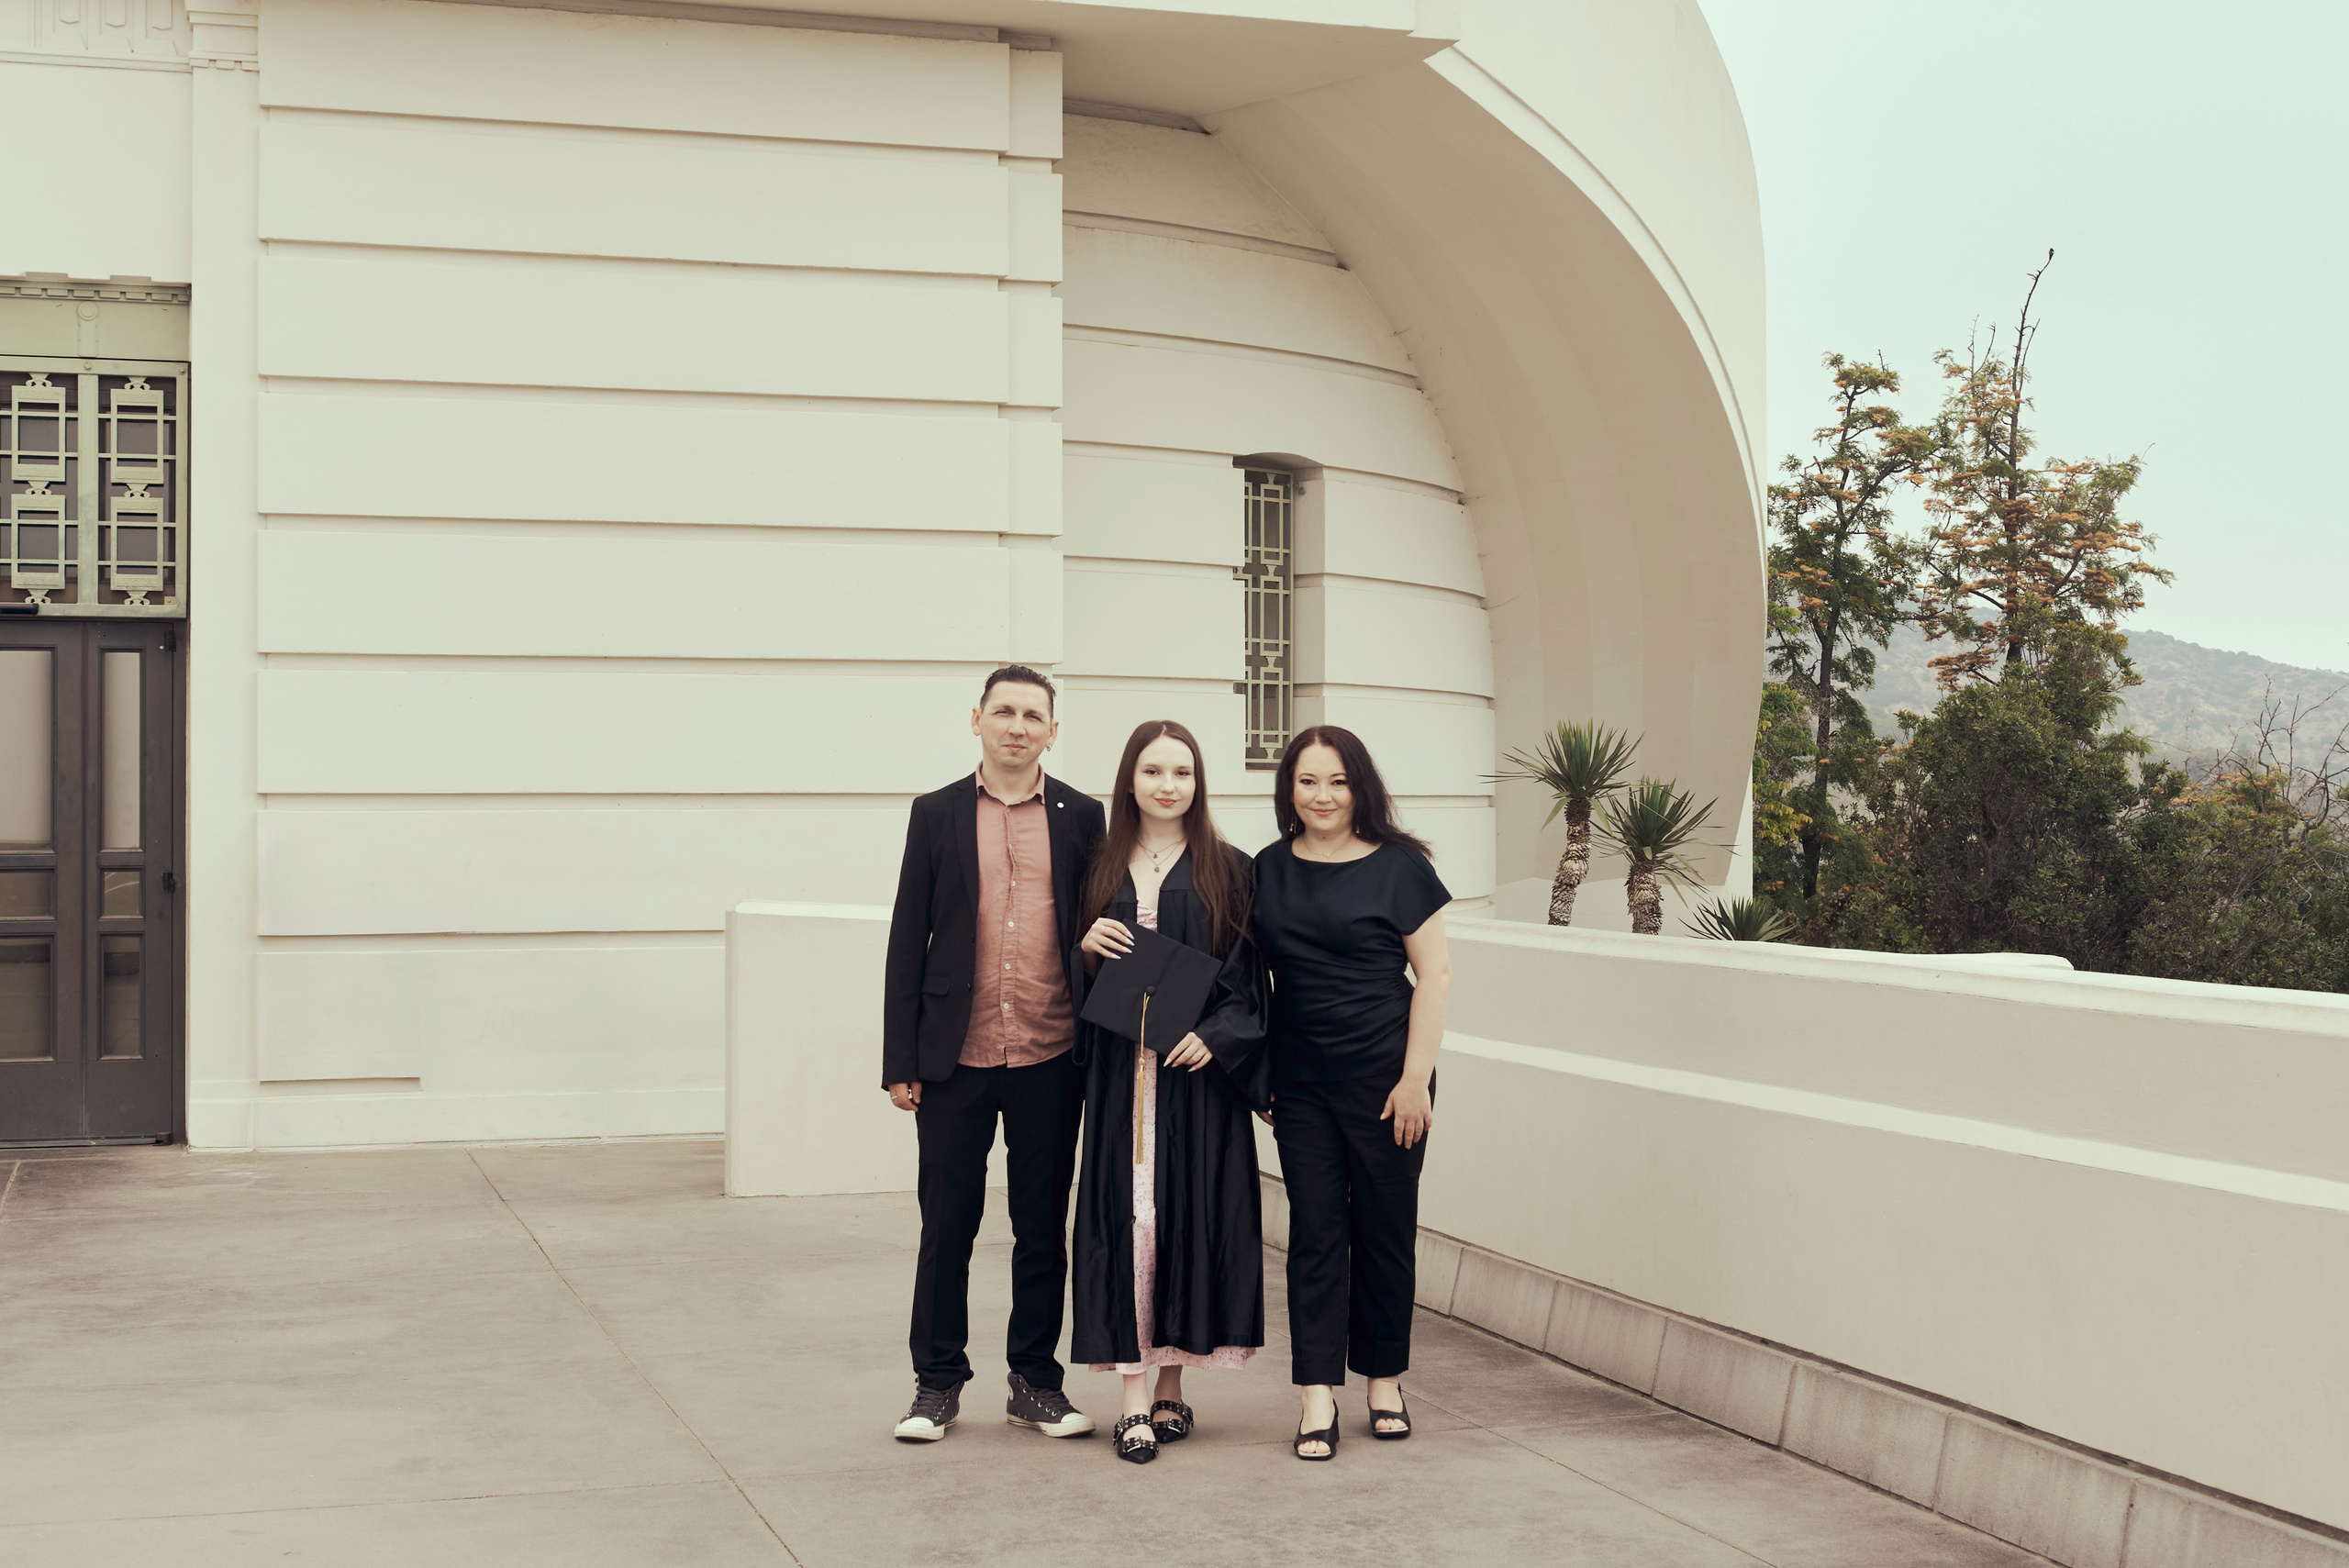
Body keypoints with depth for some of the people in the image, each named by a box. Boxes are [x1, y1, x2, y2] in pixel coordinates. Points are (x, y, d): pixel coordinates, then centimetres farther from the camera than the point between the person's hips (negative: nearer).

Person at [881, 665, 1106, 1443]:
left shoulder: (1082, 817, 5)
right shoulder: (937, 813, 5)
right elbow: (907, 941, 4)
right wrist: (901, 1060, -1)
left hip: (1050, 1059, 1)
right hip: (957, 1057, 0)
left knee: (1043, 1229, 9)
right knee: (947, 1227, 6)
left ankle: (1035, 1382, 20)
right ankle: (938, 1383, 18)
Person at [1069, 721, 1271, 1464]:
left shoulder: (1228, 871, 4)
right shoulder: (1104, 869, 10)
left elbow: (1247, 976, 0)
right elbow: (1078, 981, 13)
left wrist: (1215, 1036, -15)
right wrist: (1087, 948, -9)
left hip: (1197, 1068, -1)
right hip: (1118, 1069, 1)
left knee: (1190, 1209, 0)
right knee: (1126, 1215, -4)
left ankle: (1172, 1386, 13)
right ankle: (1134, 1396, -1)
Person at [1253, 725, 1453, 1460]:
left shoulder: (1398, 866, -4)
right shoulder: (1269, 870, 6)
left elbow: (1433, 973, -4)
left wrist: (1416, 1076, -10)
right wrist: (1258, 1075, 8)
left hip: (1383, 1076, -2)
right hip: (1301, 1082, 3)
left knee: (1385, 1228, 6)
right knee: (1315, 1232, 2)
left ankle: (1384, 1380, 20)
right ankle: (1317, 1397, 3)